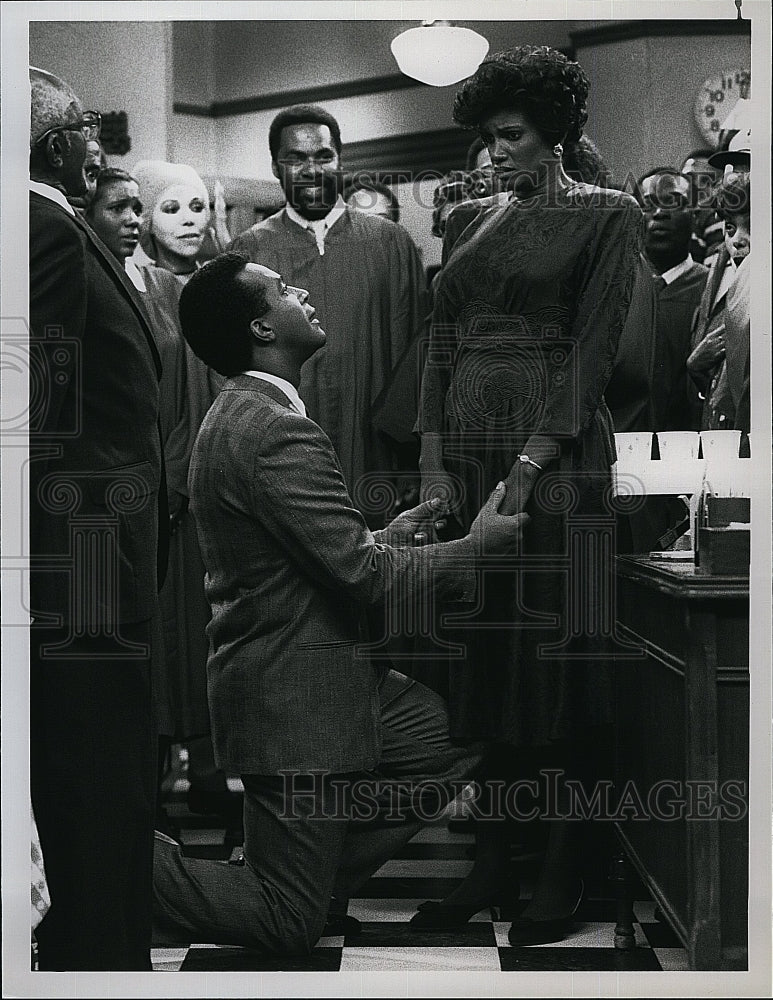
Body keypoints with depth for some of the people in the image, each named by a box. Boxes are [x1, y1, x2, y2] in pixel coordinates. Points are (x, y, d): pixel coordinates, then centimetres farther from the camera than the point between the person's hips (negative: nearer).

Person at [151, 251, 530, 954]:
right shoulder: (275, 431, -23)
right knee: (291, 926, -2)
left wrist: (377, 539, 12)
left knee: (462, 740, 14)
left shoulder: (236, 415, 11)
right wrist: (477, 545, -10)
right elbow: (364, 578, -23)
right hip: (294, 695, -10)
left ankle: (320, 878, 15)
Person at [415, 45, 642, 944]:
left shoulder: (607, 214, 0)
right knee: (482, 658, 7)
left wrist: (530, 466, -17)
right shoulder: (477, 222, 16)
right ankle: (488, 866, 15)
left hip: (552, 454, -6)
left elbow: (594, 347, -9)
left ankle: (560, 877, 9)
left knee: (553, 659, -1)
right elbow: (441, 345, 11)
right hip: (466, 449, 6)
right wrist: (434, 467, -1)